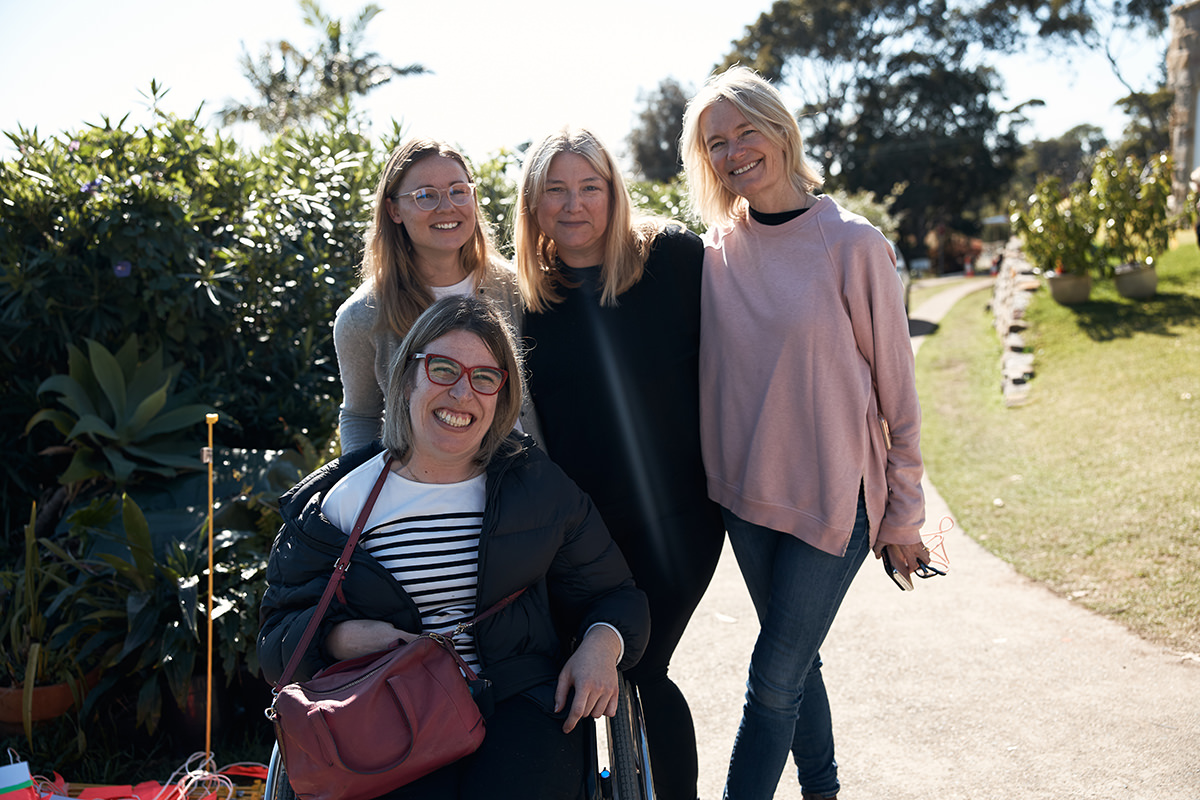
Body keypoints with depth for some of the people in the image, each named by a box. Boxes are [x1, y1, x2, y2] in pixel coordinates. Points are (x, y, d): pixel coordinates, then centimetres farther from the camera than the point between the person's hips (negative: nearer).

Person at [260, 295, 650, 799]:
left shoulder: (540, 486, 11)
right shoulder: (339, 502, 8)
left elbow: (614, 594, 17)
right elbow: (278, 635, 10)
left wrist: (601, 644, -5)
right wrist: (339, 639, -11)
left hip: (520, 704, 1)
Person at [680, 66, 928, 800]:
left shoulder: (852, 244, -10)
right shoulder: (714, 249, 1)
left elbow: (895, 388, -6)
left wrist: (904, 516, -3)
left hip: (834, 498, -4)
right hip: (746, 493, 4)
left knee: (773, 679, -1)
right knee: (796, 664, 18)